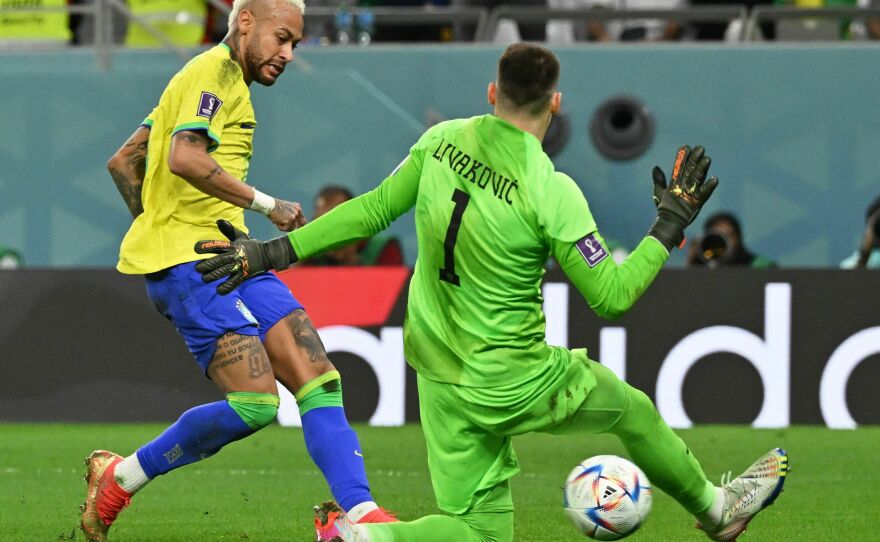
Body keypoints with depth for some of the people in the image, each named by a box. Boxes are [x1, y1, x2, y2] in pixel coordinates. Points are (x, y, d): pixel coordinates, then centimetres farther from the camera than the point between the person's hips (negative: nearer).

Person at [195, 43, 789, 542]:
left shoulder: (441, 141, -4)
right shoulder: (550, 192, -21)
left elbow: (374, 209, 4)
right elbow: (610, 296, -16)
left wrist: (281, 250, 14)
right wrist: (670, 227, -5)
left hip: (439, 376, 5)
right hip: (512, 385, -5)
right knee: (632, 408, 22)